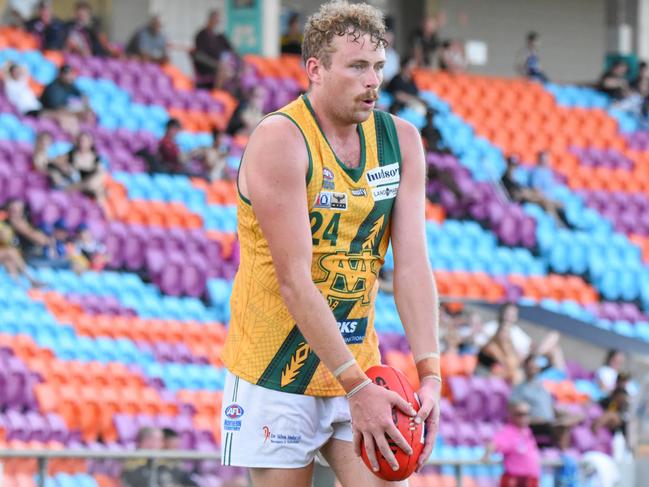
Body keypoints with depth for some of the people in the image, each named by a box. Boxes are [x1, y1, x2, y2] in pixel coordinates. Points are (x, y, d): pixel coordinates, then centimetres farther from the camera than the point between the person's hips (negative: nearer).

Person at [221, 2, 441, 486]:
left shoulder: (401, 140, 2)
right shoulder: (280, 140, -17)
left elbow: (412, 265, -4)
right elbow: (294, 282, -22)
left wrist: (429, 376, -16)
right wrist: (356, 387, -26)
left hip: (358, 362, 5)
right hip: (277, 373, -5)